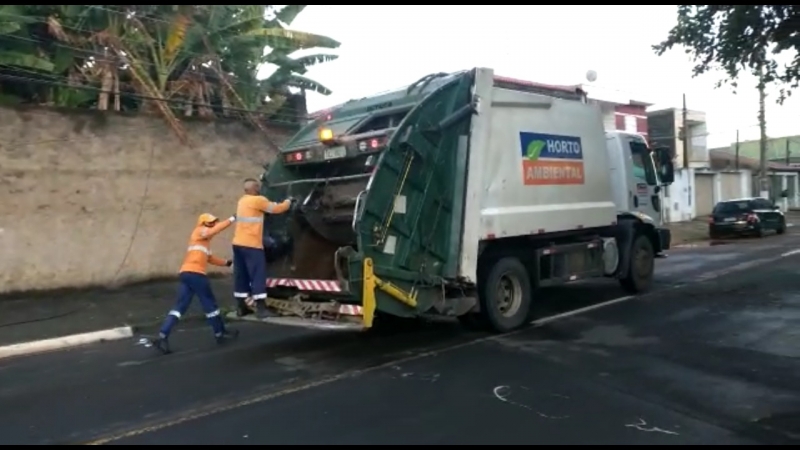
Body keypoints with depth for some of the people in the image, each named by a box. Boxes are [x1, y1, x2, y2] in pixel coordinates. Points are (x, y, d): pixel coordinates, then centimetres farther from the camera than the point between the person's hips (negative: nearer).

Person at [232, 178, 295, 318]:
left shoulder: (242, 201, 15)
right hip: (251, 245, -8)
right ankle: (261, 309, -6)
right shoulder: (258, 200, -10)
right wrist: (288, 202, 12)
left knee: (241, 276, 11)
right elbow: (277, 209, -3)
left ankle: (241, 307, 15)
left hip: (238, 243, 8)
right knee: (258, 276, -5)